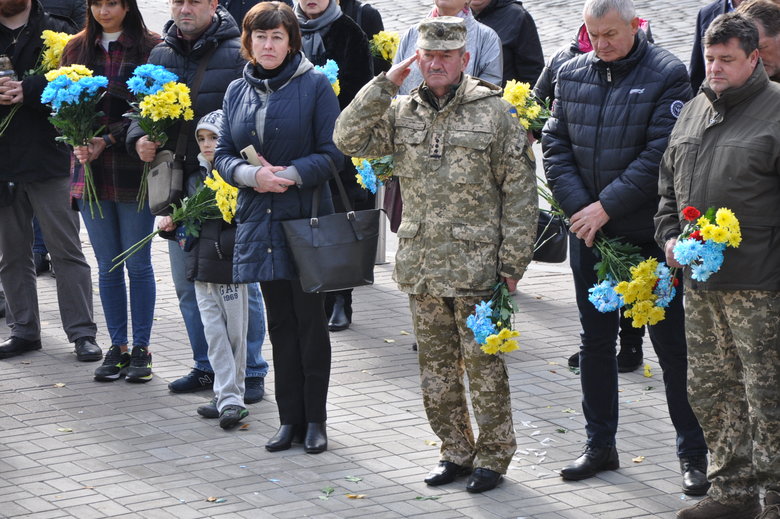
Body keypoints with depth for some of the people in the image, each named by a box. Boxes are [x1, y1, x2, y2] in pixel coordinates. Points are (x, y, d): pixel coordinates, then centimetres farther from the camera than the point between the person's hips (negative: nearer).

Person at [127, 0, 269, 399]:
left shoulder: (237, 54, -7)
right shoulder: (160, 56, 12)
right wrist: (139, 139, -2)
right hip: (177, 183, 6)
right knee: (187, 283, 13)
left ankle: (251, 372, 9)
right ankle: (206, 366, 26)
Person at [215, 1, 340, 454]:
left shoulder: (315, 85, -4)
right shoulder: (237, 92, 10)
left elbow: (331, 153, -7)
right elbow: (224, 155, 9)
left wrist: (290, 175, -19)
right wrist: (251, 175, -11)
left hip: (306, 217, -4)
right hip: (259, 218, 4)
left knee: (310, 319, 2)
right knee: (280, 322, 9)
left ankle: (315, 420, 11)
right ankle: (290, 419, 16)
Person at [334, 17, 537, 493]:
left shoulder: (494, 112, -4)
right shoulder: (402, 112, 9)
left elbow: (519, 192, -4)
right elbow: (349, 139, -2)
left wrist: (513, 262, -8)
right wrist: (385, 84, -6)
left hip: (476, 268, -5)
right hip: (421, 266, 5)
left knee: (483, 364, 1)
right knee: (436, 366, 12)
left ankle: (494, 455, 14)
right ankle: (456, 452, 25)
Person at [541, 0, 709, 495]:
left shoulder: (666, 75, -11)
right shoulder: (572, 74, 6)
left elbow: (661, 155, -17)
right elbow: (555, 143, 4)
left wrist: (607, 206, -18)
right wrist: (578, 206, -9)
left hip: (648, 233, -5)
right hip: (588, 232, 5)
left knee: (672, 343, 1)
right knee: (596, 339, 14)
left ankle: (694, 453, 11)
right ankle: (600, 445, 25)